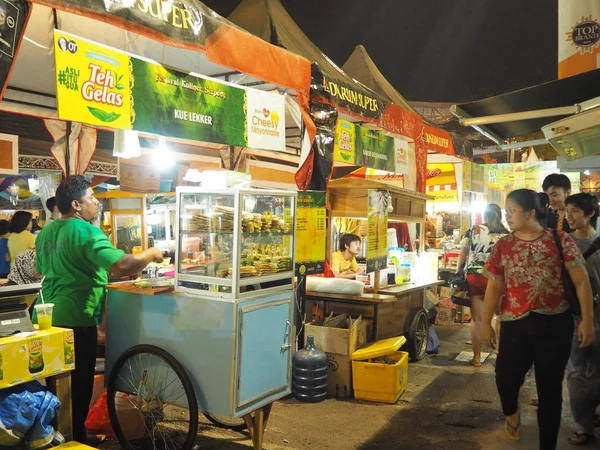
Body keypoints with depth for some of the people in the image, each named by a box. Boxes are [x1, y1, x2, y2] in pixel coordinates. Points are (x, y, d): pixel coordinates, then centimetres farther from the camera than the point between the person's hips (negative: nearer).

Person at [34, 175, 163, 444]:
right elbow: (120, 266, -30)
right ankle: (75, 438, 17)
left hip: (48, 318, 9)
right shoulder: (86, 232, -18)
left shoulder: (46, 233, 10)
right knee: (78, 383, 5)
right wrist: (150, 255, -14)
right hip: (75, 320, -9)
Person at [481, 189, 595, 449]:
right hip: (514, 324, 2)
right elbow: (494, 287, 7)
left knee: (550, 386, 6)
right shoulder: (502, 246, 3)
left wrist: (587, 320, -7)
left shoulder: (560, 240, -4)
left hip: (555, 323, -1)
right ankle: (511, 413, 35)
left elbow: (581, 281, -2)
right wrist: (486, 323, 6)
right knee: (506, 377, -2)